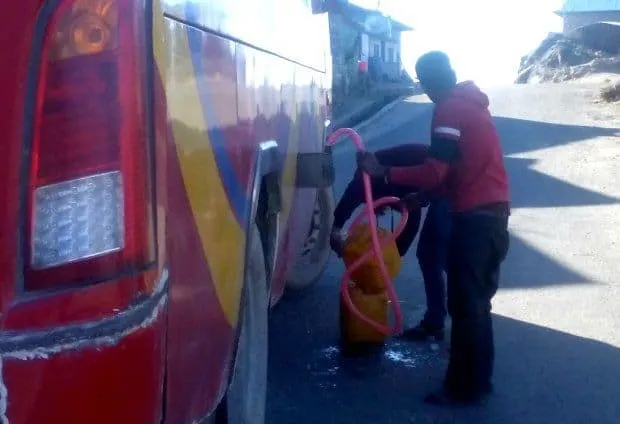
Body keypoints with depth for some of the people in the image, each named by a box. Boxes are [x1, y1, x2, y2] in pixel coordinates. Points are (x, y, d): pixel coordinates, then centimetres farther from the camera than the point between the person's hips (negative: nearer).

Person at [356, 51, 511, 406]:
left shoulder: (449, 110, -12)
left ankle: (465, 387, 5)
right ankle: (475, 380, 28)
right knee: (475, 299, 17)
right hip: (492, 210, 10)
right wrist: (420, 196, 23)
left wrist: (383, 172, -15)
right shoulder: (470, 104, 18)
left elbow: (435, 173, -19)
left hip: (476, 215, -10)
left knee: (465, 302, -3)